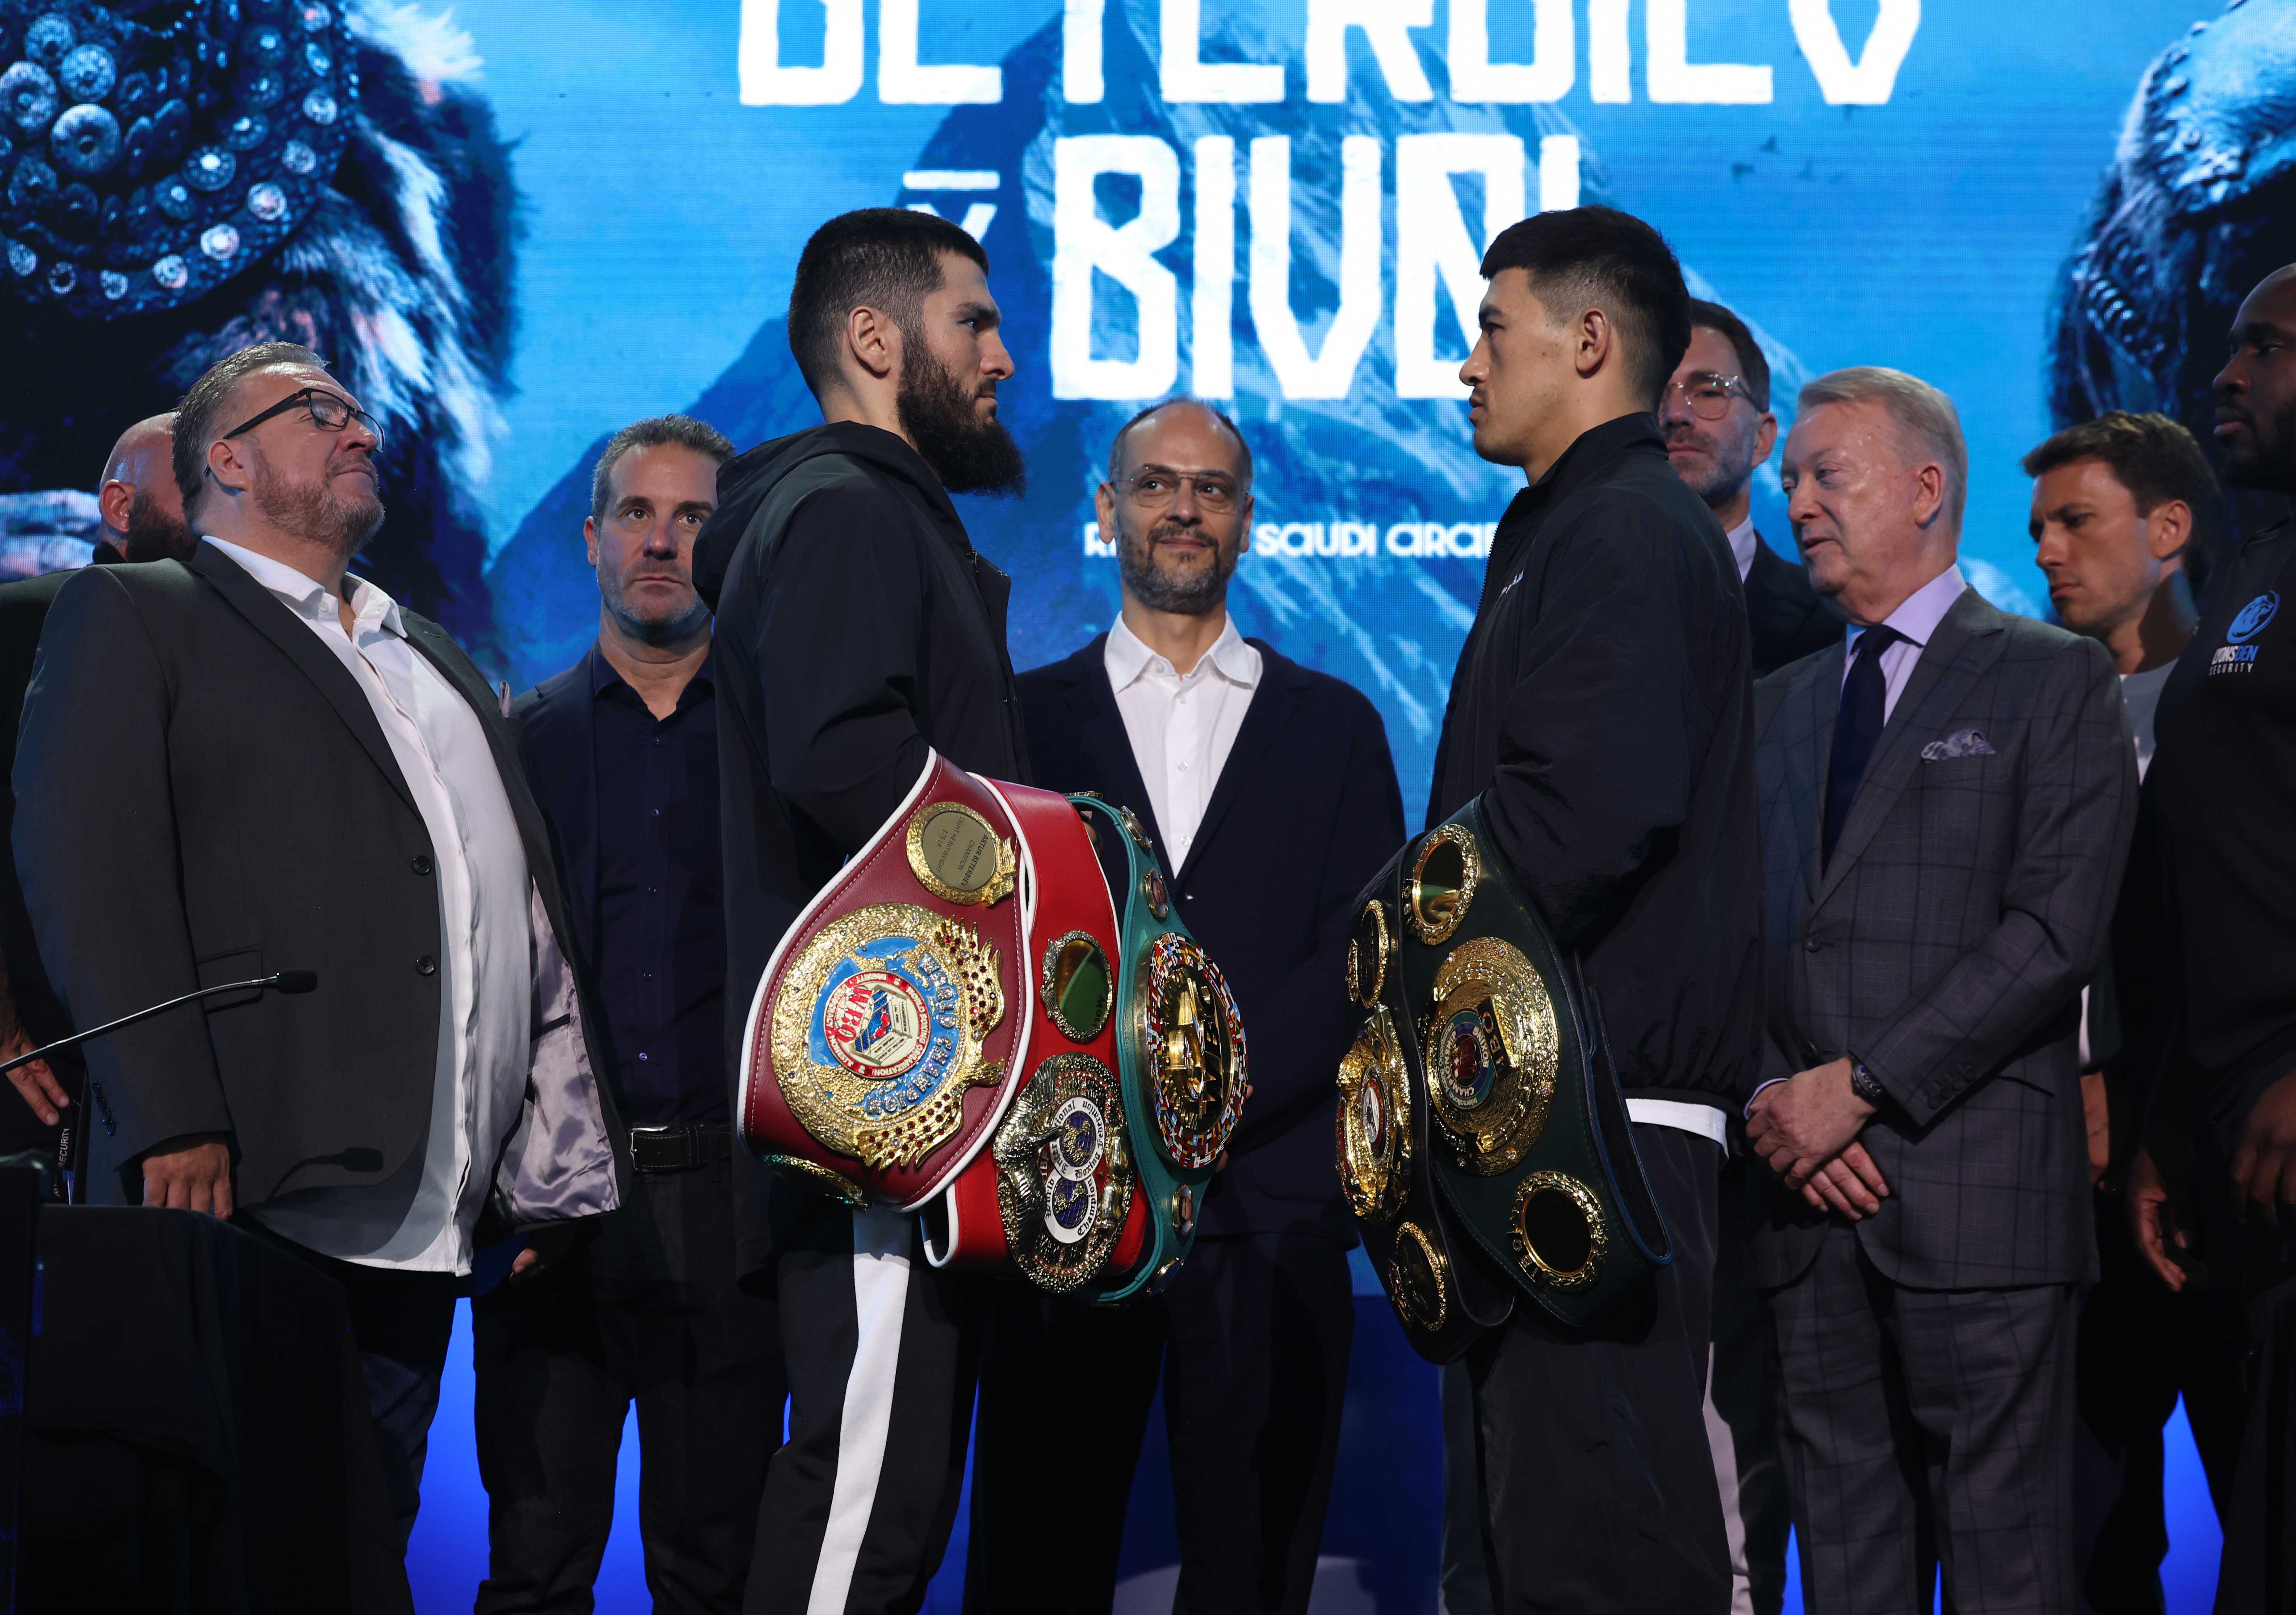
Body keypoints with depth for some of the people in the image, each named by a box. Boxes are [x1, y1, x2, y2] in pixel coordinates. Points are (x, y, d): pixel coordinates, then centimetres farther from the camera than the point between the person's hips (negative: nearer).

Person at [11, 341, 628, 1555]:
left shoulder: (437, 661, 27)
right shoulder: (133, 616, 6)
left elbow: (528, 917, 23)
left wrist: (549, 1170, 14)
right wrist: (172, 1130, -18)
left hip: (418, 1217, 6)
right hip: (246, 1193, -6)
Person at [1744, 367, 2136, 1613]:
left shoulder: (2055, 683, 3)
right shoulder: (1775, 708, 21)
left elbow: (2055, 929, -8)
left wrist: (1863, 1083, -13)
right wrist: (1777, 1102, -4)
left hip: (1976, 1185, -5)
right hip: (1807, 1195, 5)